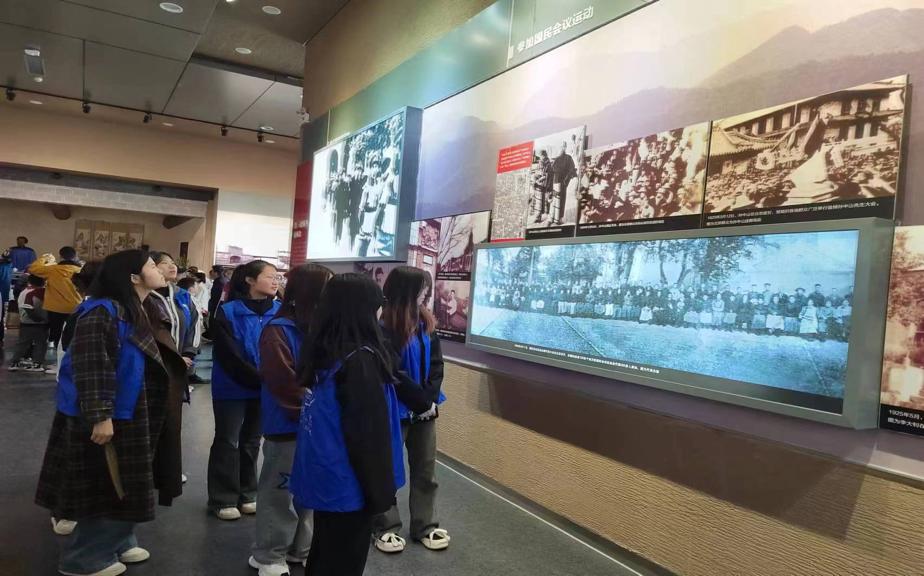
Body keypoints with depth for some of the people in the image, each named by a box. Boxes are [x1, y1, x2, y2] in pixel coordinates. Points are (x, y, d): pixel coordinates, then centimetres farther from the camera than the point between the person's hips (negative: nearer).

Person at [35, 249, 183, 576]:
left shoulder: (134, 312, 9)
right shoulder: (103, 312, -21)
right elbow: (90, 369, -26)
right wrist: (100, 416, -26)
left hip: (127, 417, 9)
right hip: (104, 420, -9)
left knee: (124, 488, 19)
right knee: (109, 491, 3)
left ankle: (117, 543, 35)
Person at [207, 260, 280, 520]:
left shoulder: (279, 312, -3)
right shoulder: (228, 312, -13)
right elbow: (230, 357, -19)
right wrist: (261, 380, -23)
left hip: (263, 388, 4)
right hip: (233, 388, -4)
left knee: (252, 441, 16)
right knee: (227, 441, 7)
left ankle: (247, 495, 30)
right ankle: (223, 499, 21)